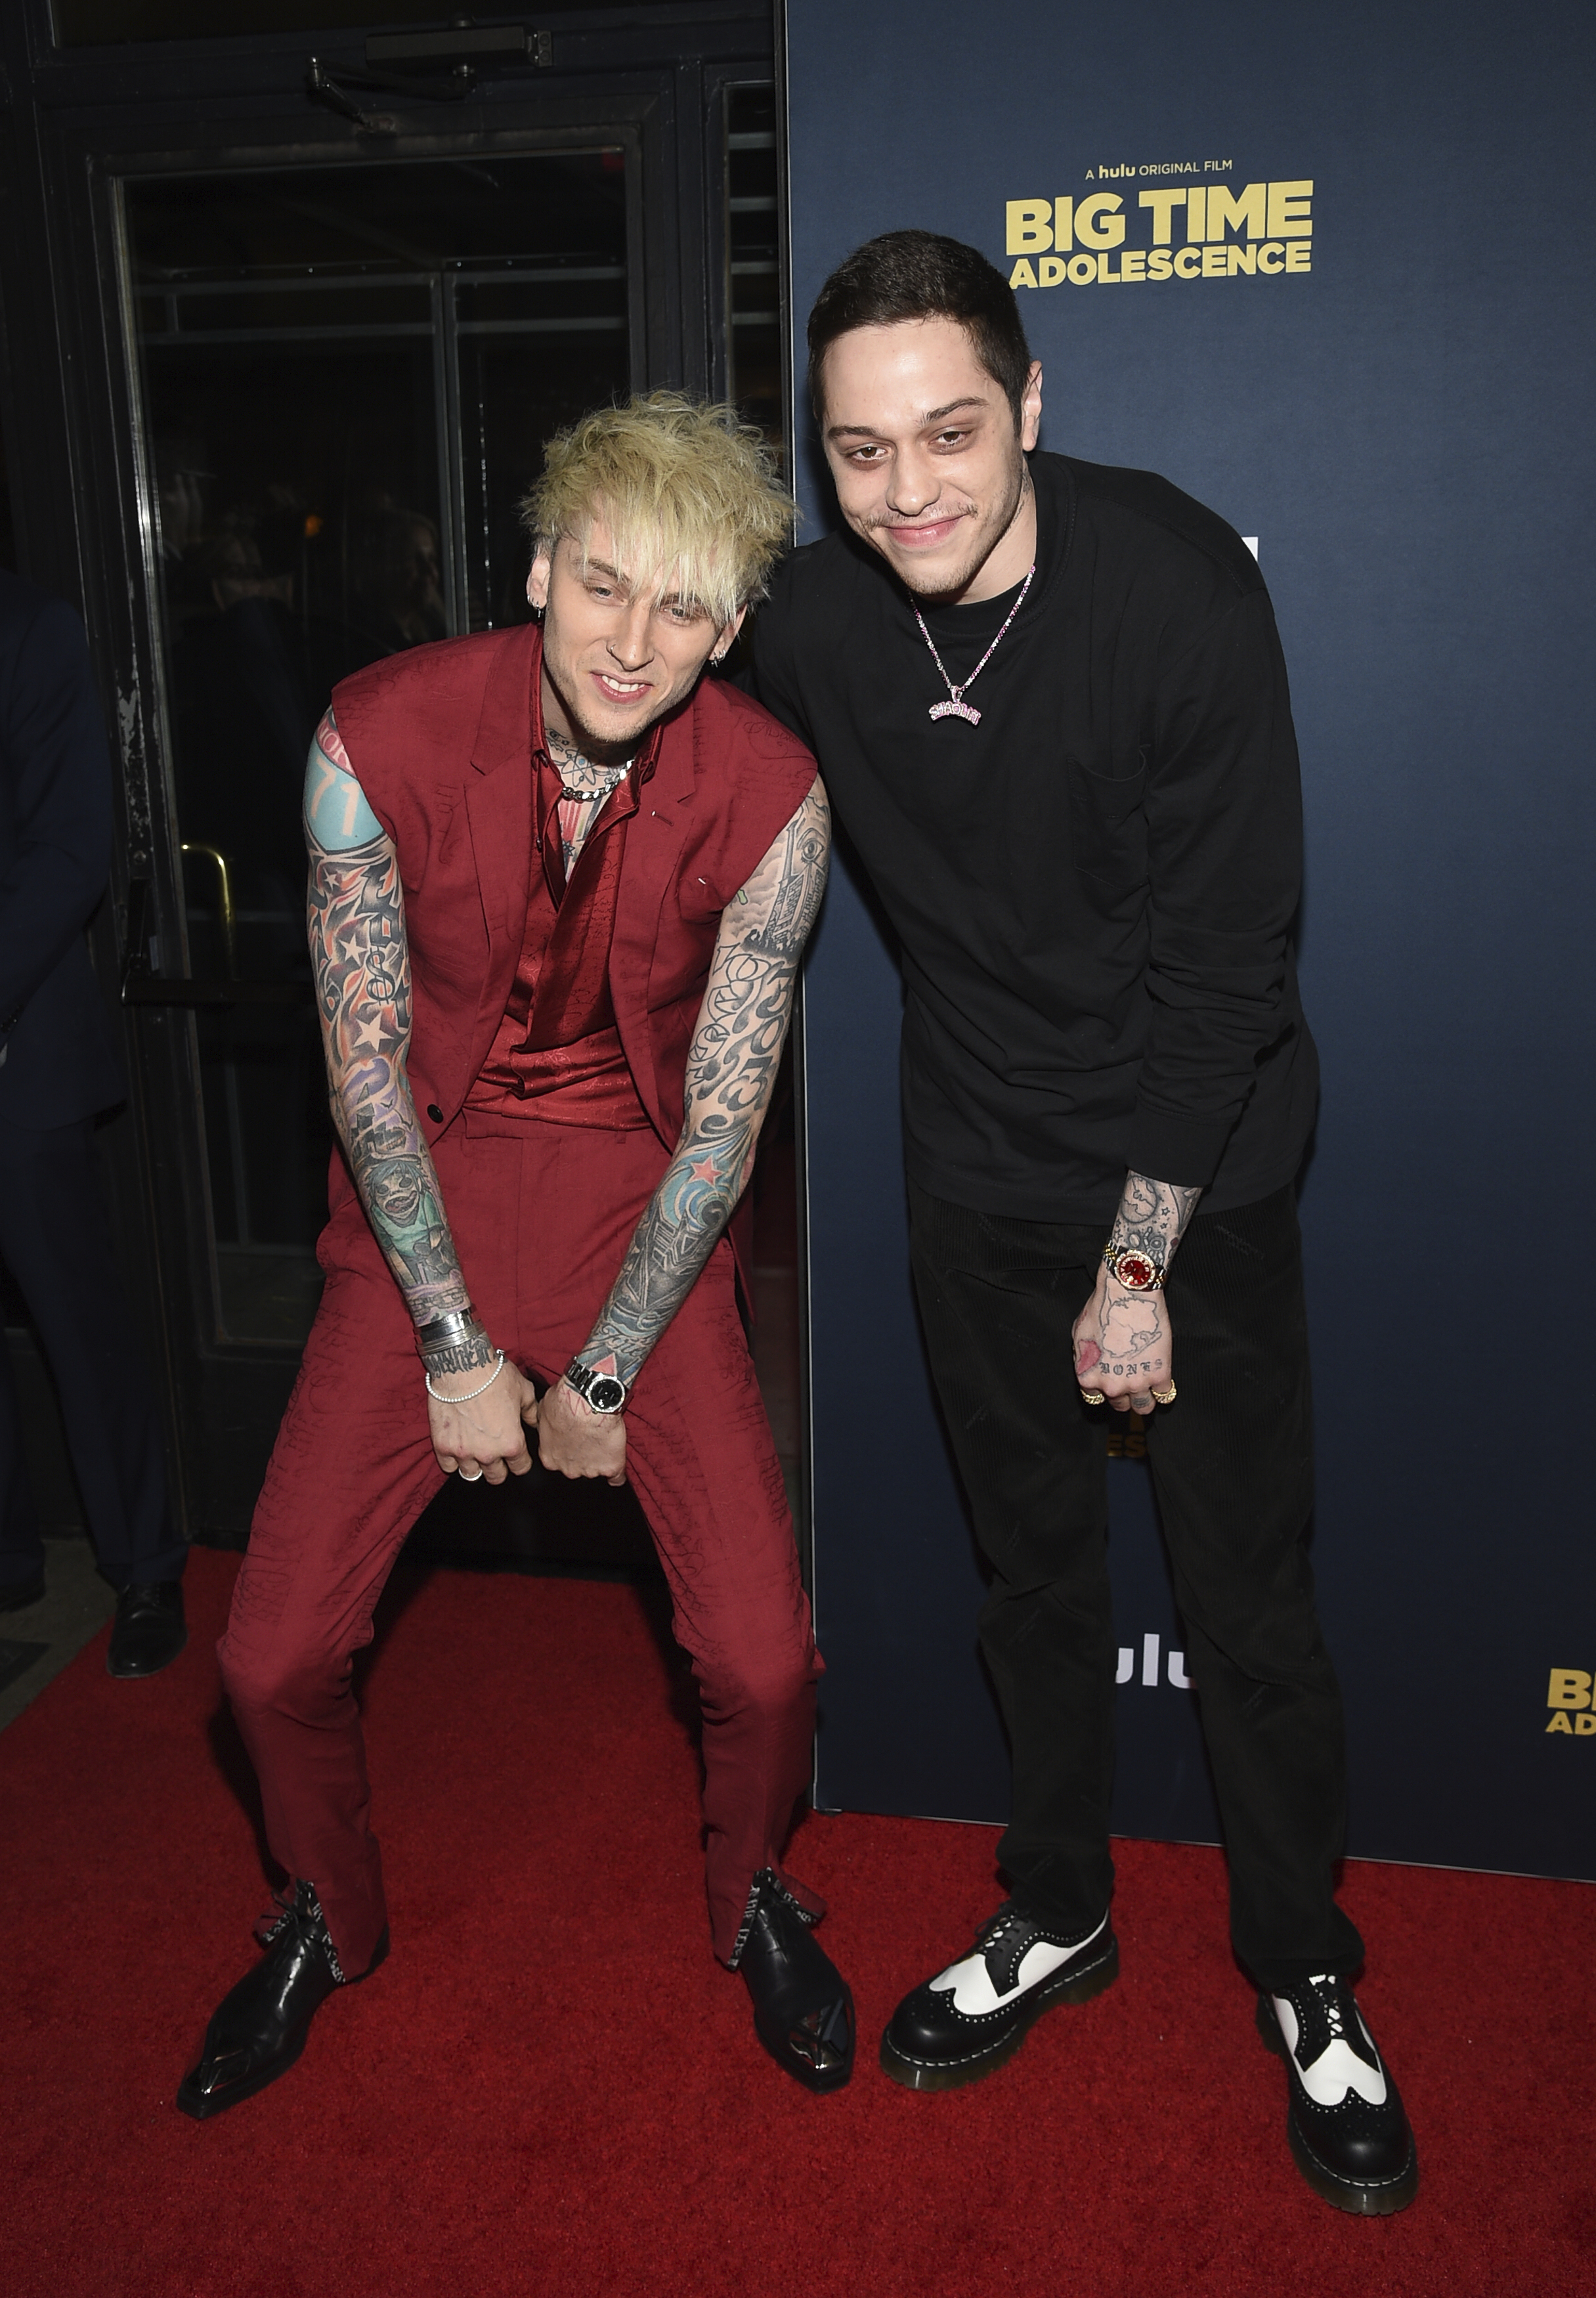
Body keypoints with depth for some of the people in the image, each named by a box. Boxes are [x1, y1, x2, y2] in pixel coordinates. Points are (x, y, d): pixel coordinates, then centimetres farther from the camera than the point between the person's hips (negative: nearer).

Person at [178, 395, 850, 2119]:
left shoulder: (769, 797, -15)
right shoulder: (378, 738, -16)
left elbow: (722, 1119, -11)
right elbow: (366, 1063, -10)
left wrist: (602, 1373, -9)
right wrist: (457, 1344, -10)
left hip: (645, 1207, 0)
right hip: (424, 1202, 1)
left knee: (762, 1656, -10)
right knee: (274, 1655, -2)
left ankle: (752, 1899, 27)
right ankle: (329, 1922, 33)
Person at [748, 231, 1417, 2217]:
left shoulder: (1180, 587, -18)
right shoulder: (811, 619, -7)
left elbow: (1224, 959, -17)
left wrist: (1143, 1254, -15)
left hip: (1202, 1170, -3)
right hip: (981, 1177, 3)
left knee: (1247, 1590, 5)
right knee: (1033, 1565, 16)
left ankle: (1303, 1975, 29)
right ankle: (1057, 1914, 37)